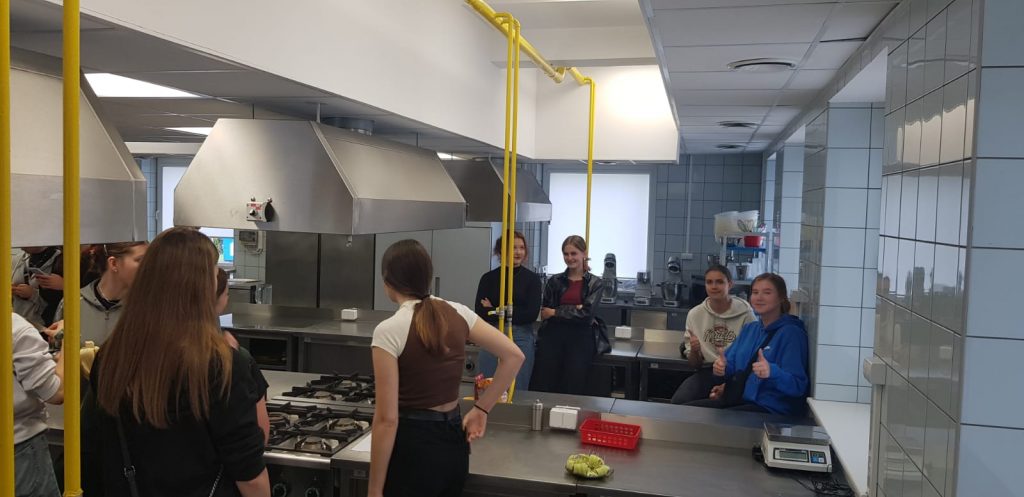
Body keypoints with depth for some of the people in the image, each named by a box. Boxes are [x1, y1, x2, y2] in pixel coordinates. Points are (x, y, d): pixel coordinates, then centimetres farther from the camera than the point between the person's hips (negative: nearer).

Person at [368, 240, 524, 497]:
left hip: (413, 448, -6)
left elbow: (387, 419, -18)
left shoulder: (389, 330, -18)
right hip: (454, 442, 6)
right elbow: (514, 357, -1)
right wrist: (481, 408, 4)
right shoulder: (458, 313, -1)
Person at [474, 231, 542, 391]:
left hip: (521, 340, -1)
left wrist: (495, 311, -5)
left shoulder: (532, 278, 2)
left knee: (518, 392, 5)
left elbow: (531, 314, -7)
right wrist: (515, 313, -12)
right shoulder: (489, 278, 6)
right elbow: (480, 312, -2)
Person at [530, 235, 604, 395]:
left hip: (580, 339, -1)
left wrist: (555, 312, -4)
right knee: (542, 386, -3)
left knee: (572, 389, 2)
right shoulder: (554, 281, 11)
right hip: (553, 336, 2)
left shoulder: (594, 283, 6)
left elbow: (587, 313, -6)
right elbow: (545, 313, 0)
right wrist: (575, 310, -11)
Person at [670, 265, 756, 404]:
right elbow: (695, 364, 10)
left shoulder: (745, 313, -3)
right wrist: (694, 351, -14)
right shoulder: (694, 314, 4)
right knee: (679, 401, -25)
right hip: (707, 371, 3)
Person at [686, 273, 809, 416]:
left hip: (772, 408, -7)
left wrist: (772, 372, -36)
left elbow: (798, 386, -16)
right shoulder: (749, 329, 17)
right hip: (740, 399, 7)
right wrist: (722, 368, -8)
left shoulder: (791, 333, -8)